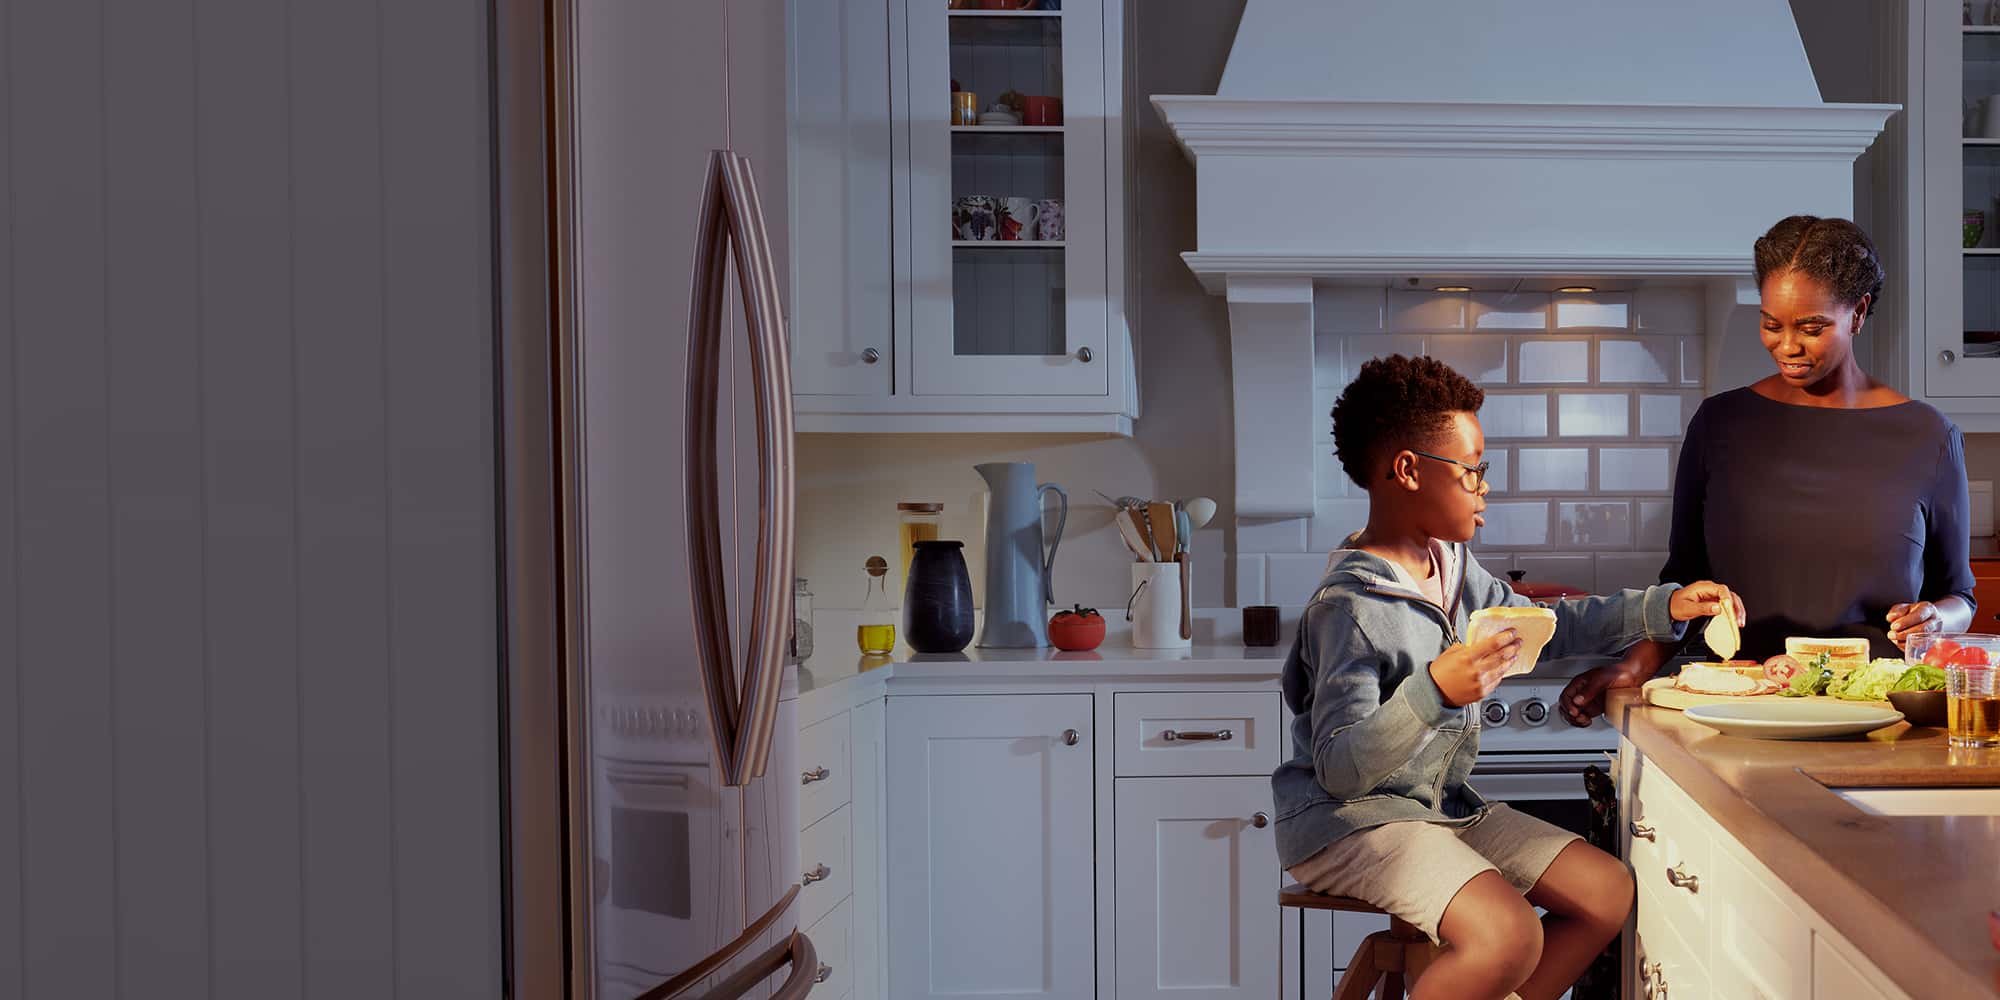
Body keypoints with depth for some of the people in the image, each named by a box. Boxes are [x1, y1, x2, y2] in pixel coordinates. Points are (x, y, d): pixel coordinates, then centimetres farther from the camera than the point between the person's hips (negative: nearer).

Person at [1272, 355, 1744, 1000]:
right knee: (1510, 936, -29)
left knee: (1608, 894, 5)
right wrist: (1431, 694, -40)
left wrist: (1662, 607, 14)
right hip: (1351, 820, -10)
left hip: (1440, 805, 10)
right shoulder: (1349, 607, -22)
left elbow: (1545, 627, 23)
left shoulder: (1453, 567, 7)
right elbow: (1340, 770, -27)